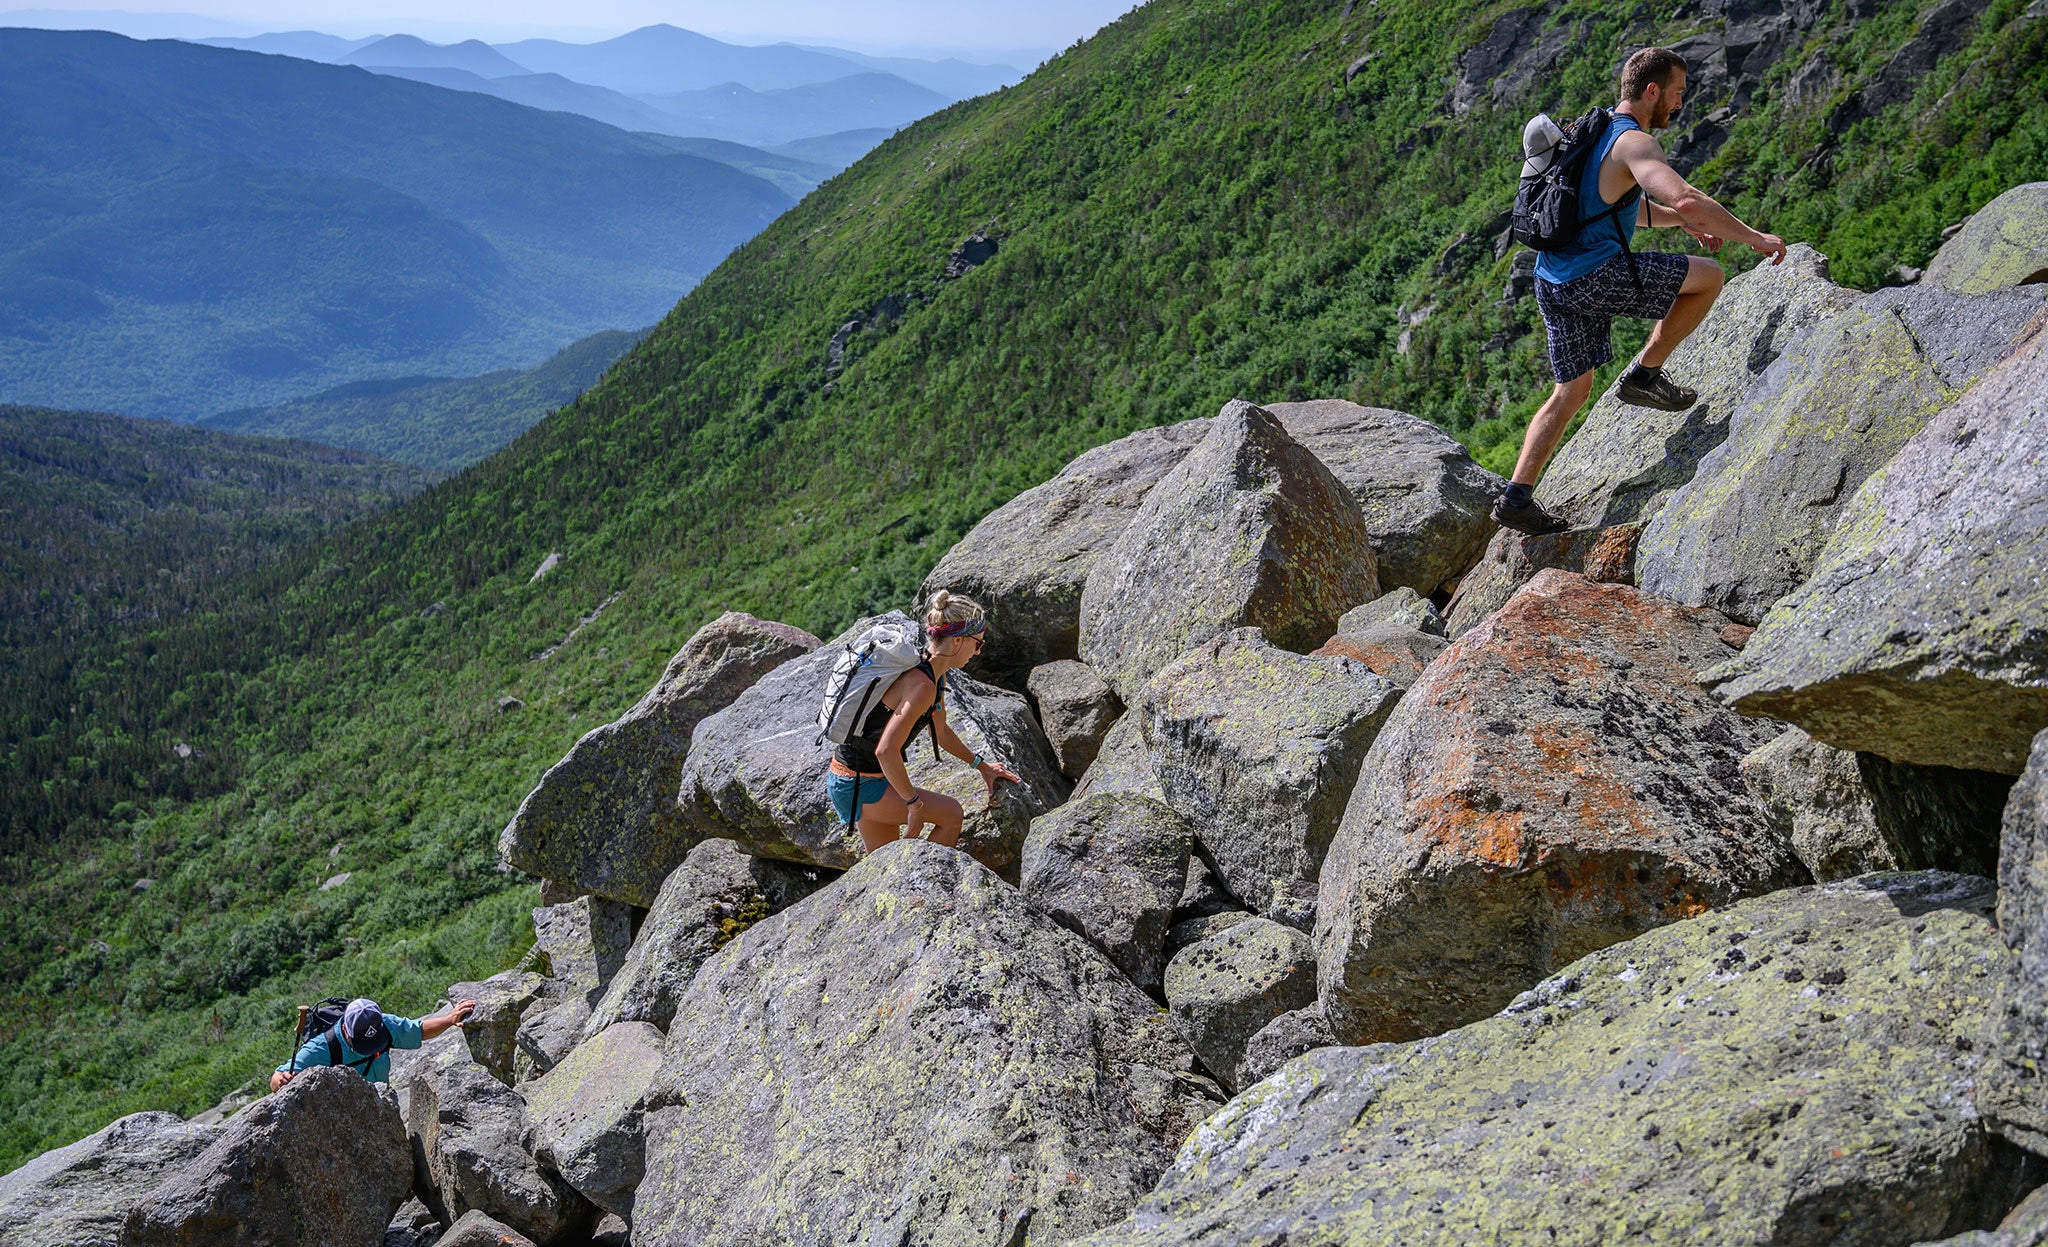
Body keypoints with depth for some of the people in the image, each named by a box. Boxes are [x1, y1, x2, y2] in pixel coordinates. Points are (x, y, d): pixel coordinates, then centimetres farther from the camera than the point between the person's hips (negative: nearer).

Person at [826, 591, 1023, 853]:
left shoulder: (934, 675, 6)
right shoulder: (922, 685, -25)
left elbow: (941, 732, 22)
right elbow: (886, 751, -30)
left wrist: (982, 765, 27)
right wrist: (914, 803, -21)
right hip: (858, 785, -10)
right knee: (951, 813, -3)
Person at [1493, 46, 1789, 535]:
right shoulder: (1633, 142, -11)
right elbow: (1687, 198, -26)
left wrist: (1681, 220, 26)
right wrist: (1754, 237, -19)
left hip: (1553, 280, 9)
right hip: (1594, 275, -9)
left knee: (1572, 391, 15)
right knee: (1708, 277, 5)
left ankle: (1516, 499, 8)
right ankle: (1645, 375, 9)